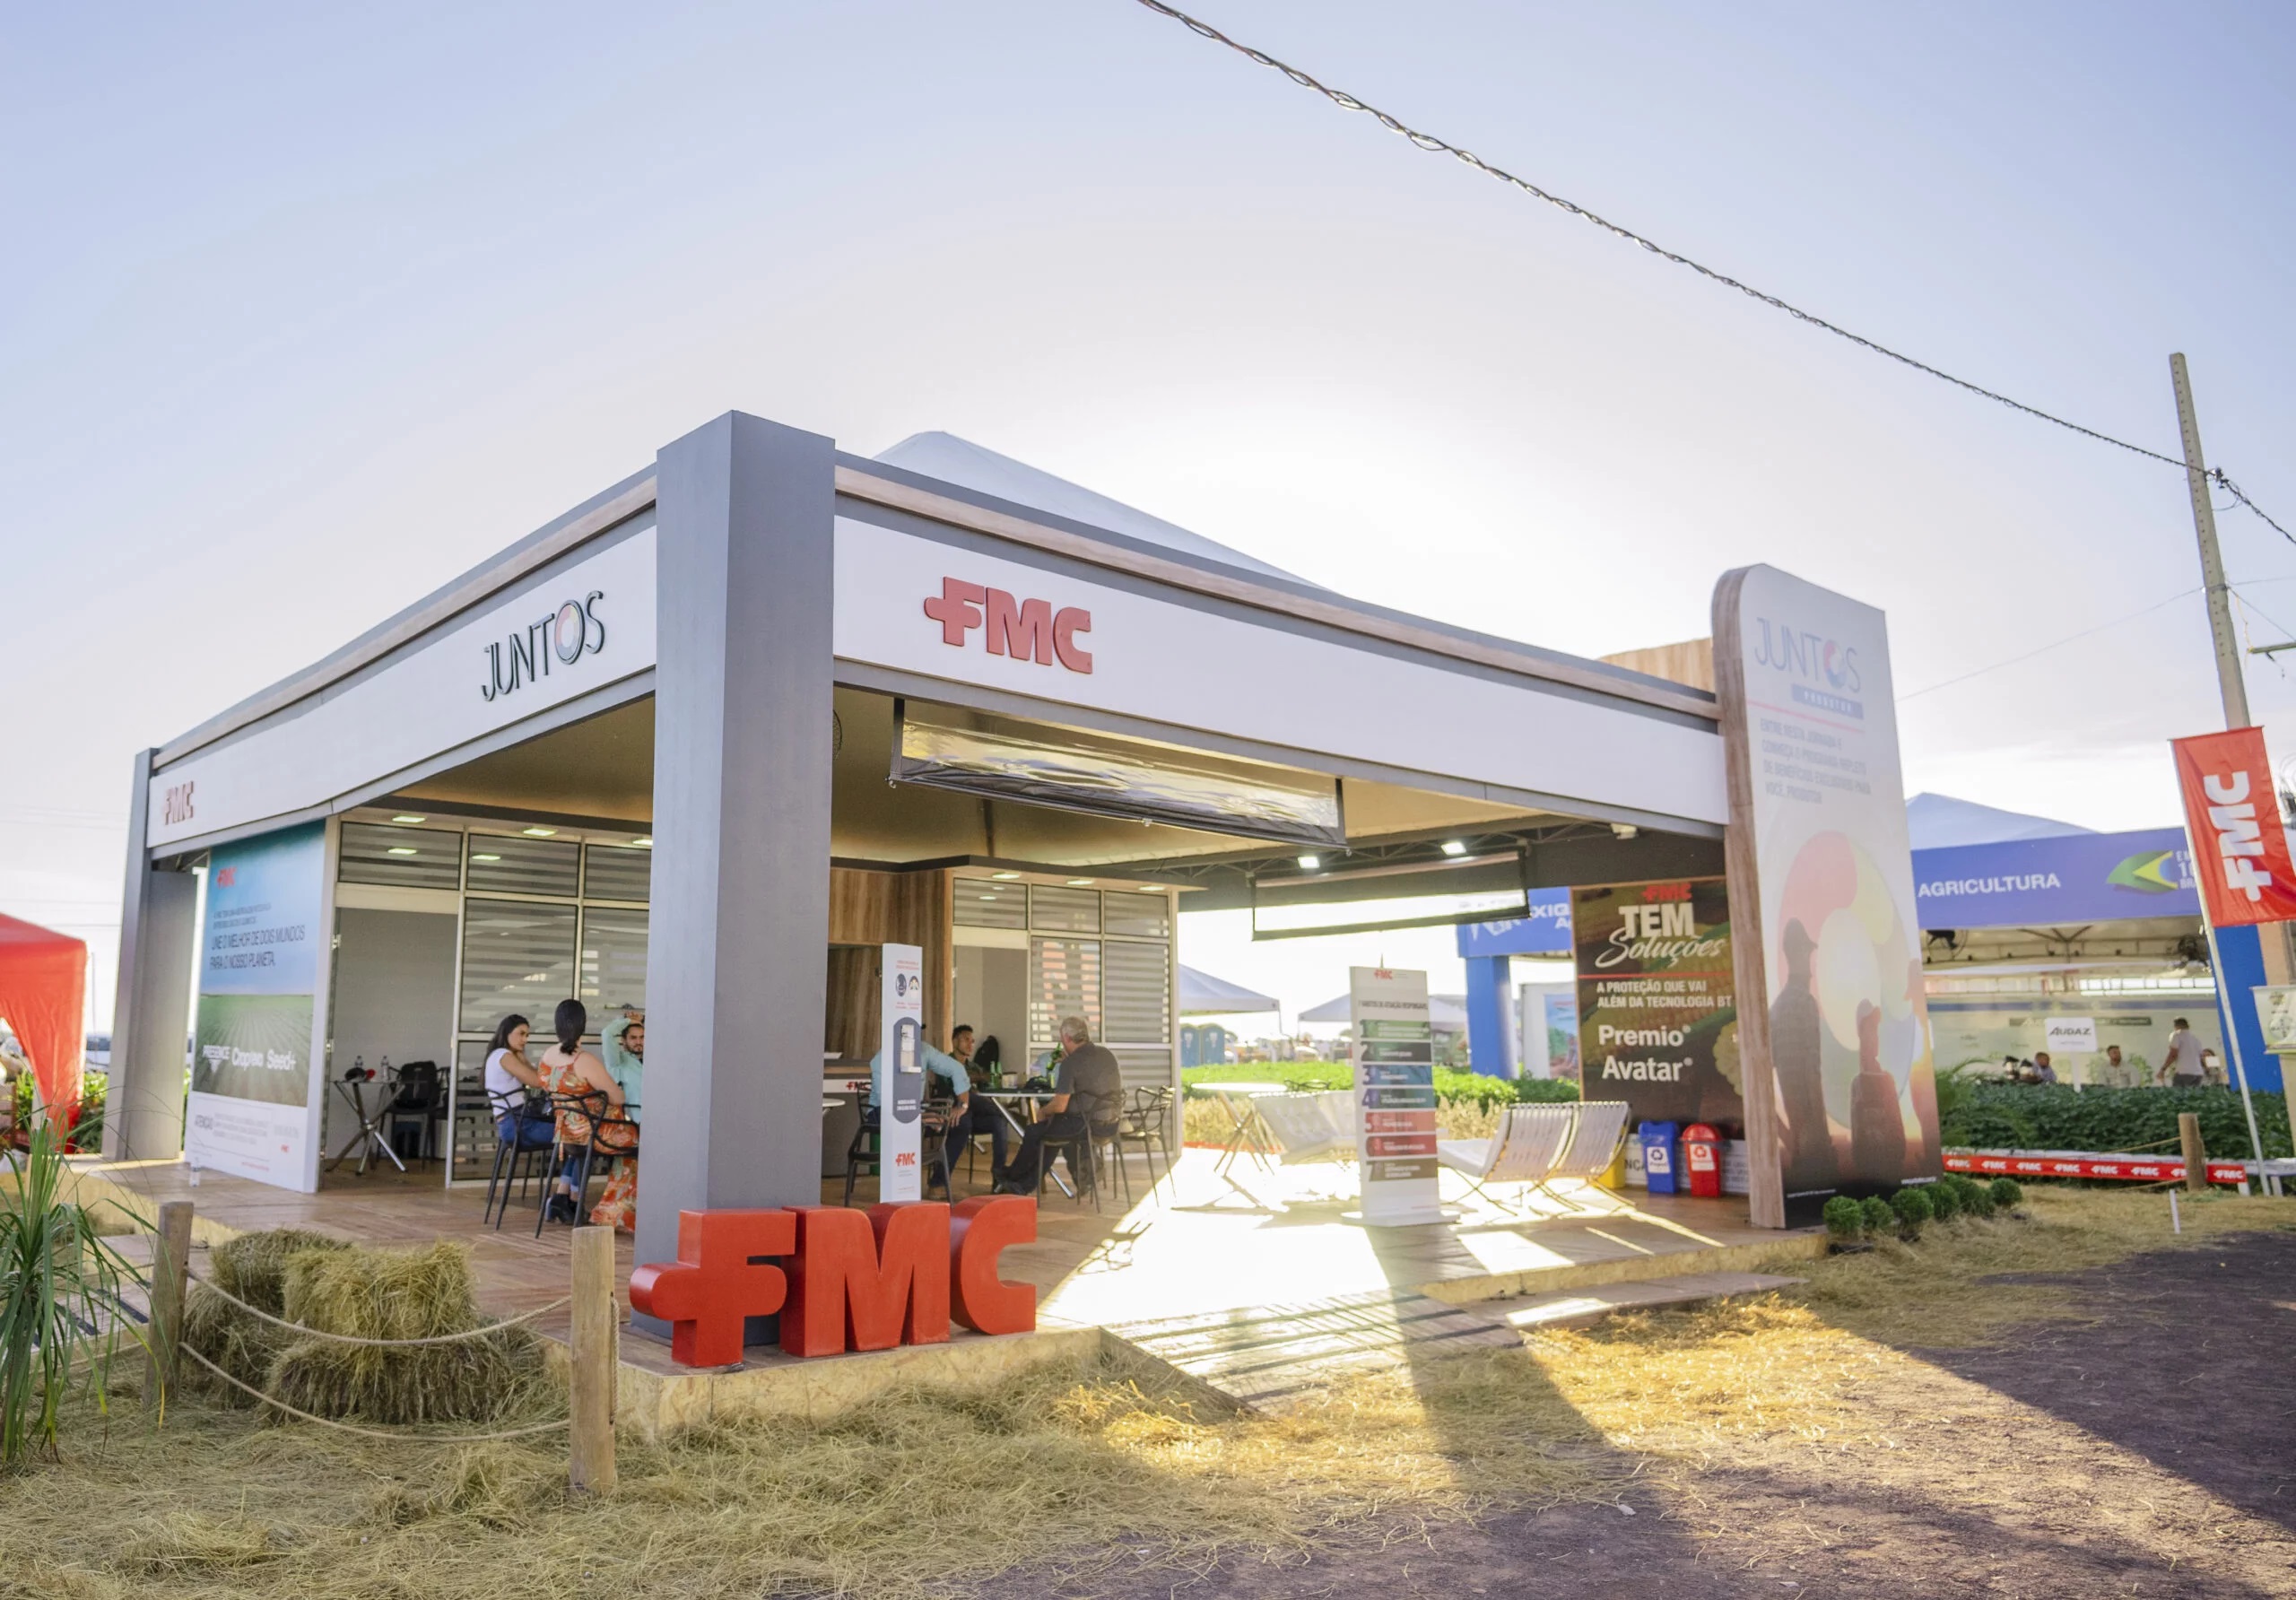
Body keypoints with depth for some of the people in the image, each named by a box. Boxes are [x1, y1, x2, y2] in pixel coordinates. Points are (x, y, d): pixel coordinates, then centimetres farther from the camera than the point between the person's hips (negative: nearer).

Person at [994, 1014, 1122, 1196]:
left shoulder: (1071, 1063, -16)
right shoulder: (1106, 1054, 7)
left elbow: (1059, 1106, -16)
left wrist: (1043, 1112, 4)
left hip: (1086, 1124, -8)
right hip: (1110, 1121, 8)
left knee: (1034, 1131, 13)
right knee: (1052, 1133, 24)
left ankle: (1010, 1176, 35)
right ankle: (1025, 1186, 28)